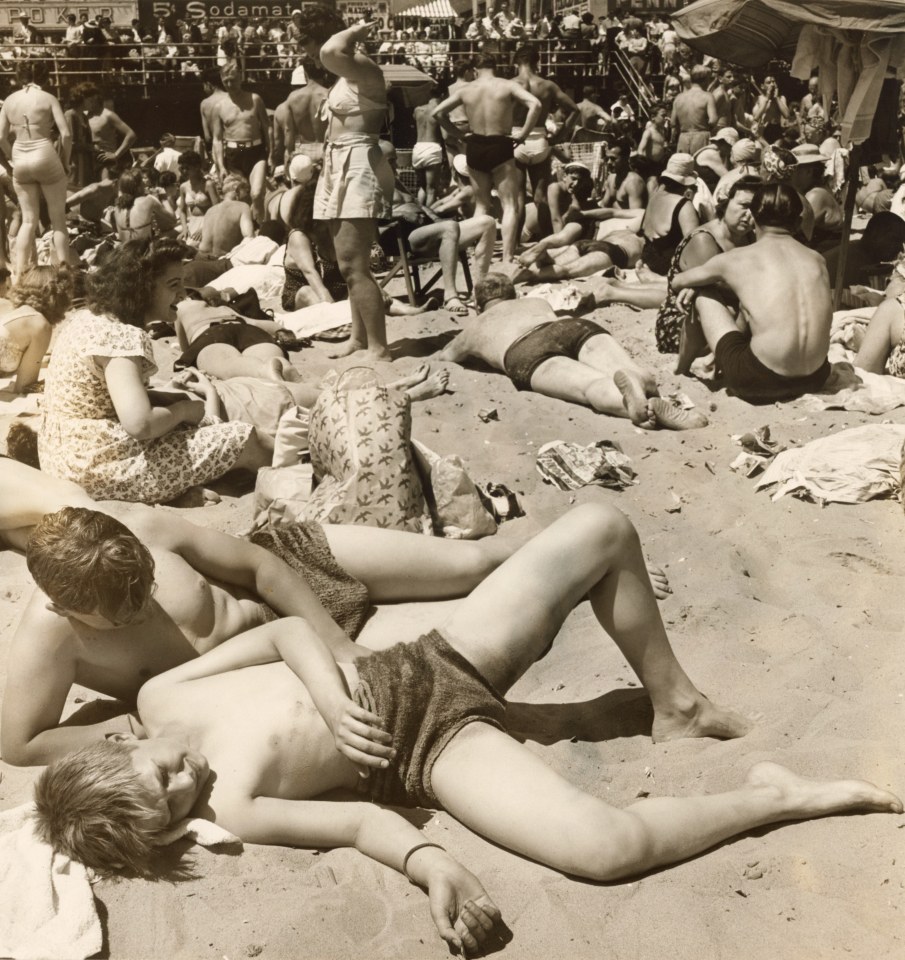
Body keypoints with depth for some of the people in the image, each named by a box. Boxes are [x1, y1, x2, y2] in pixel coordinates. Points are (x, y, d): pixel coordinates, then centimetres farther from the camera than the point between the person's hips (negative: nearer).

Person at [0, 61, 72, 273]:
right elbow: (66, 134, -10)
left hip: (21, 162, 4)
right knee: (58, 218, 8)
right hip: (46, 158, -3)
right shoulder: (48, 98, -3)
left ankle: (19, 273, 4)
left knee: (29, 220, 10)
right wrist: (65, 161, 3)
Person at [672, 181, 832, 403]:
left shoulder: (737, 259, 0)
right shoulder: (817, 260, 11)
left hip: (760, 383, -5)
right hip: (815, 379, 5)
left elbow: (677, 282, 18)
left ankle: (680, 374, 34)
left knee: (702, 296, 17)